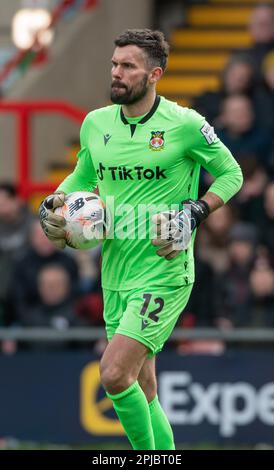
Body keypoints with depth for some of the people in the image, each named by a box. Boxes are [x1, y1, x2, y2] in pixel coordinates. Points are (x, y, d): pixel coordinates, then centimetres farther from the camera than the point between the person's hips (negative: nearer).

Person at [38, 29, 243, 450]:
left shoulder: (184, 124, -9)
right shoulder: (95, 124, 6)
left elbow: (231, 173, 3)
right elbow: (82, 177, 23)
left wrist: (197, 210, -11)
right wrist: (54, 203, 4)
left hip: (165, 272, -6)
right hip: (116, 272, 6)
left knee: (114, 375, -18)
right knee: (141, 387, 11)